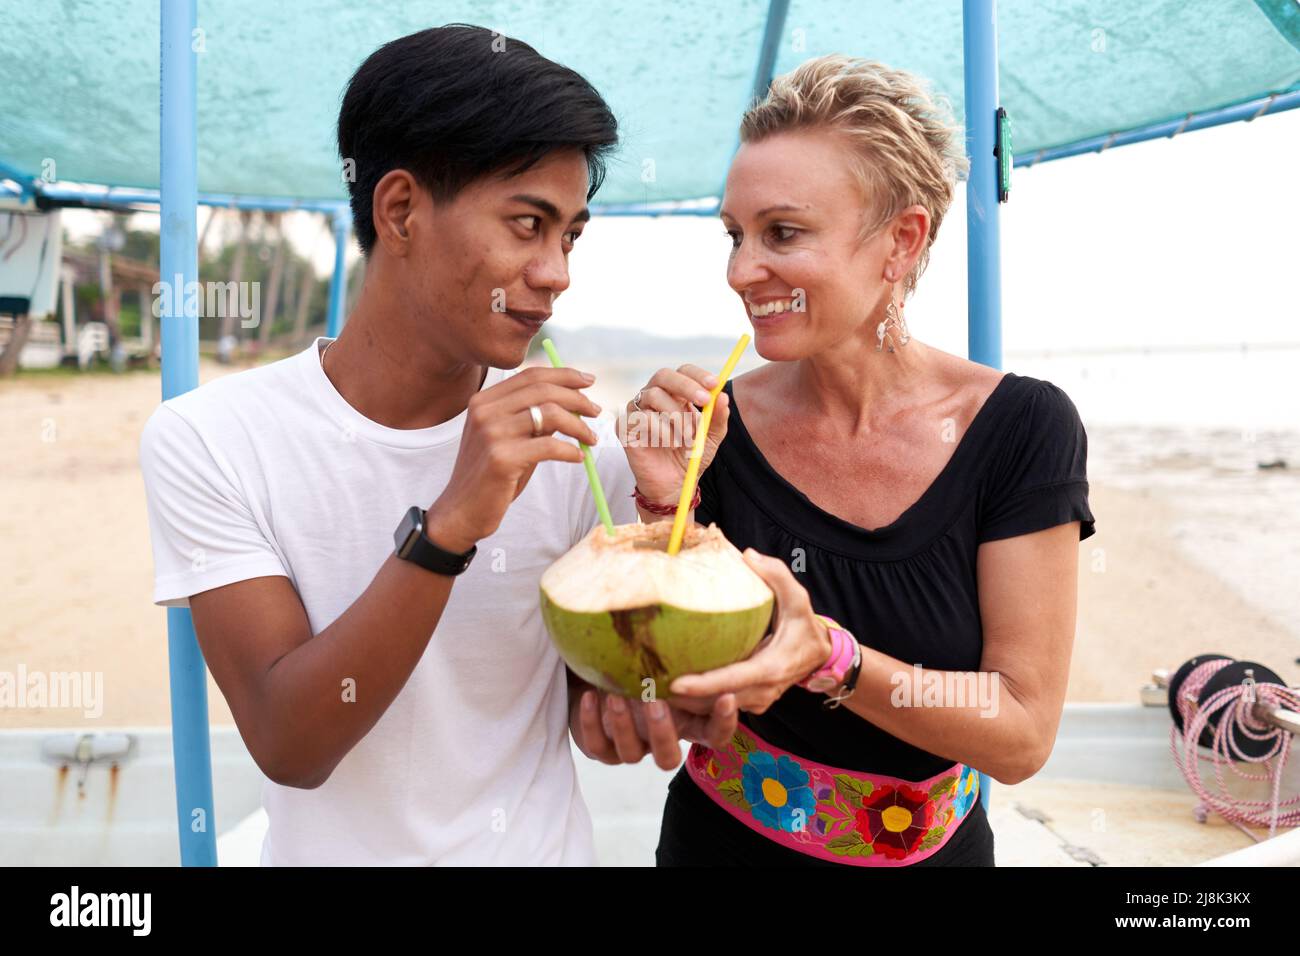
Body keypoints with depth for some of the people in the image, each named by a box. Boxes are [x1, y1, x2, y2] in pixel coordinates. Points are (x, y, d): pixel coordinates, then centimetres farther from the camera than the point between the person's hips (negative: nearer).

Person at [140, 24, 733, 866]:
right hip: (331, 844, -1)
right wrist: (450, 525, -35)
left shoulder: (579, 442, -14)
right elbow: (290, 747, -24)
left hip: (548, 844, 2)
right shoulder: (207, 441, -18)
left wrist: (607, 703, -23)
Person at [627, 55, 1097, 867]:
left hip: (935, 847, 0)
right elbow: (676, 700, -10)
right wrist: (669, 505, -24)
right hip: (724, 839, 1)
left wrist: (829, 659, -32)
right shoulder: (715, 425, -15)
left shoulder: (1022, 427, -17)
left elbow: (1024, 735, -17)